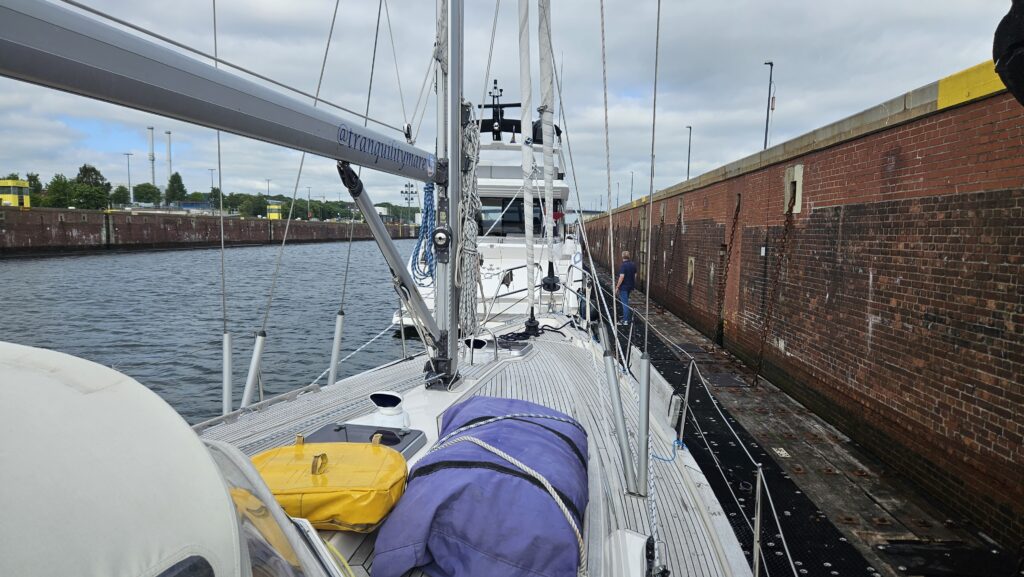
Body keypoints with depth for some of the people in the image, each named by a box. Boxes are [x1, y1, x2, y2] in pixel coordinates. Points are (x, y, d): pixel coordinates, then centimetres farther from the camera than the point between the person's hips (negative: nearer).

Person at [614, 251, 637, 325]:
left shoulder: (623, 265, -19)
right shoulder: (633, 265, 5)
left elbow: (621, 277, -24)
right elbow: (635, 276, 12)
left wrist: (617, 287, -16)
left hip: (623, 286, -8)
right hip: (630, 286, 8)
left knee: (624, 302, -2)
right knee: (625, 301, 23)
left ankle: (626, 320, 1)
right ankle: (629, 316, 28)